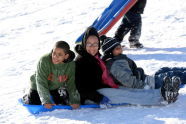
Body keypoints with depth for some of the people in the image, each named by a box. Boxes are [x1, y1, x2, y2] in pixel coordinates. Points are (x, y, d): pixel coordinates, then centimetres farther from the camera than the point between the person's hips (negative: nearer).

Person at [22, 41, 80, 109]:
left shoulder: (71, 64, -26)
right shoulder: (44, 60, -36)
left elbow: (71, 83, -15)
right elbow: (41, 83, -35)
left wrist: (74, 101, -25)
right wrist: (46, 101, -42)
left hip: (56, 88, 3)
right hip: (37, 87, -3)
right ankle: (27, 97, 30)